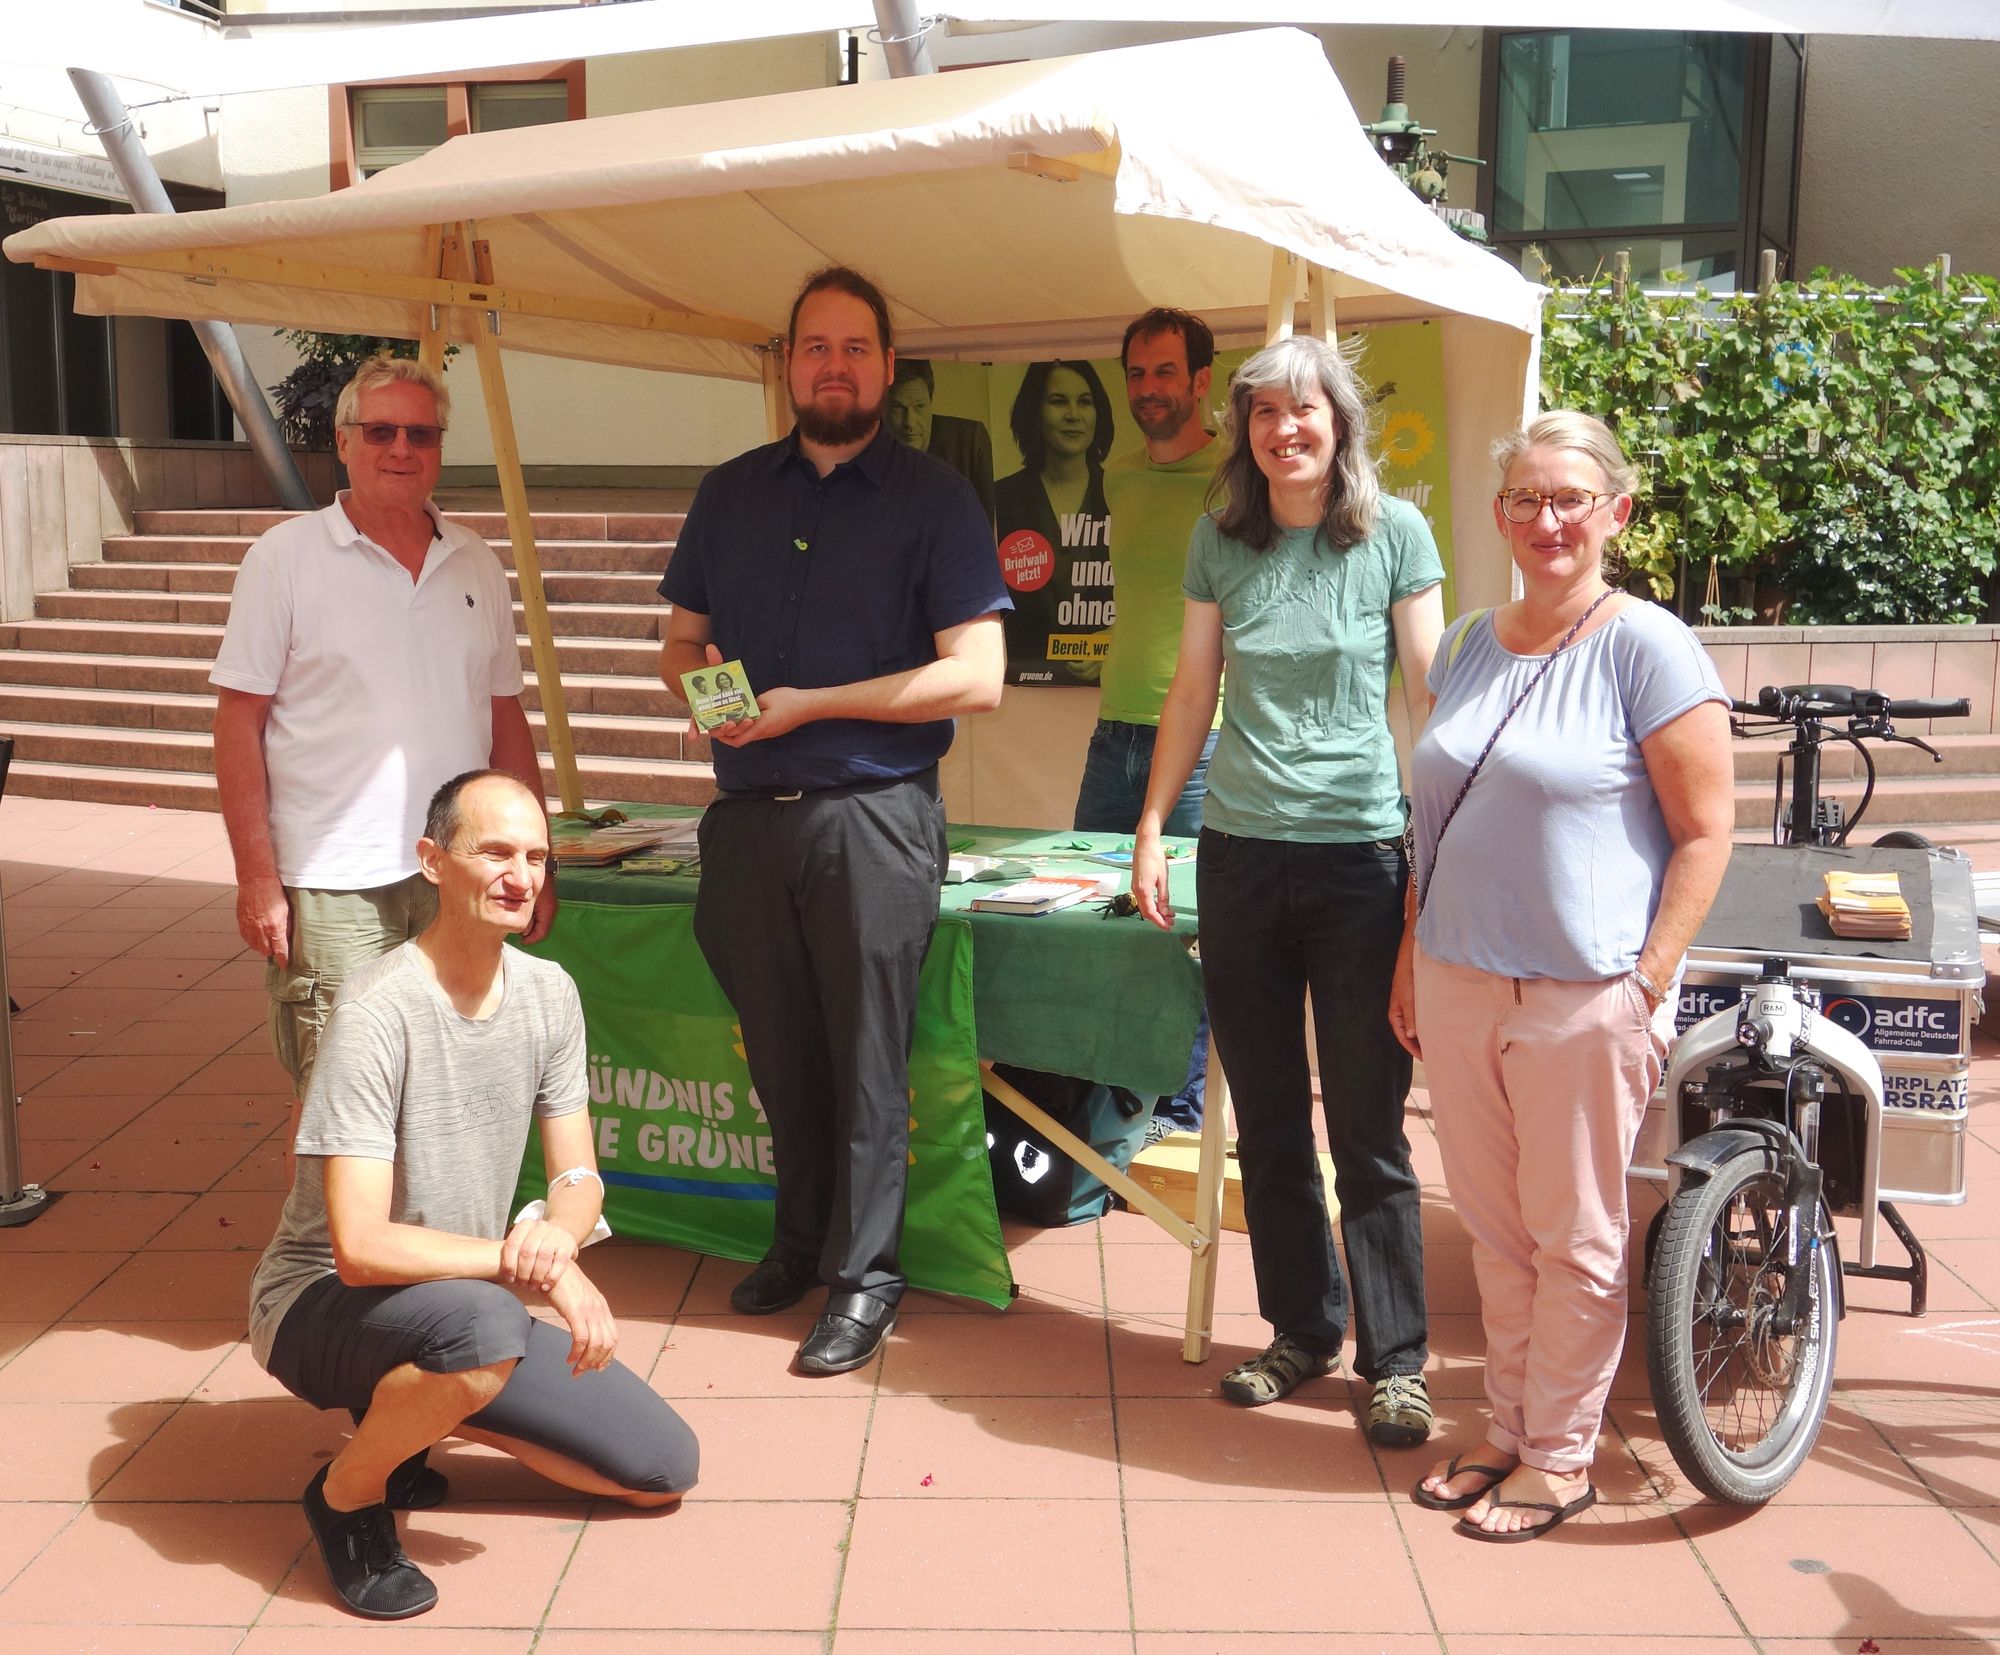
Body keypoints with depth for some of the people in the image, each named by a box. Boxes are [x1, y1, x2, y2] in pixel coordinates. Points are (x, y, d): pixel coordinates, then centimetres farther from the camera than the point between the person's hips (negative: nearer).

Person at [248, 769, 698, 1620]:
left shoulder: (548, 993, -4)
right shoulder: (378, 1010, -24)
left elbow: (579, 1177, 1)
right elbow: (360, 1247, -29)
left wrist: (557, 1231, -22)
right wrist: (528, 1262, -26)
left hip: (464, 1301, 7)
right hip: (320, 1303, -6)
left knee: (665, 1468, 0)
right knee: (484, 1327, -40)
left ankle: (415, 1408, 15)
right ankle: (347, 1491, -8)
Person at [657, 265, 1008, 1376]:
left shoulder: (933, 500, -1)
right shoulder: (730, 494, 14)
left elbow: (976, 676, -9)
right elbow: (680, 642, 18)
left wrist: (809, 705, -13)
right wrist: (695, 675, -7)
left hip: (873, 816, -4)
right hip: (749, 815, 4)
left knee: (868, 1062, 2)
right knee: (781, 1050, 14)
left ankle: (864, 1275, 15)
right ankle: (800, 1240, 31)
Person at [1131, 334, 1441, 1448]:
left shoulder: (1395, 534, -2)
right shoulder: (1222, 541, 6)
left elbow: (1431, 697, -1)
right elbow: (1194, 693, 12)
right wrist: (1152, 828, 7)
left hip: (1361, 854, -3)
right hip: (1240, 854, 4)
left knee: (1368, 1128, 0)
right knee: (1268, 1118, 11)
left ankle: (1396, 1357, 14)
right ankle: (1304, 1330, 26)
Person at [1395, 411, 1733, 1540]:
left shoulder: (1647, 646, -8)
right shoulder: (1470, 647, 11)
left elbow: (1705, 832, -9)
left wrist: (1649, 983, -14)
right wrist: (1412, 957, 13)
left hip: (1587, 997, -6)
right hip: (1460, 984, 6)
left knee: (1574, 1236, 6)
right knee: (1495, 1228, 14)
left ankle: (1562, 1455, 21)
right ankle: (1509, 1430, 29)